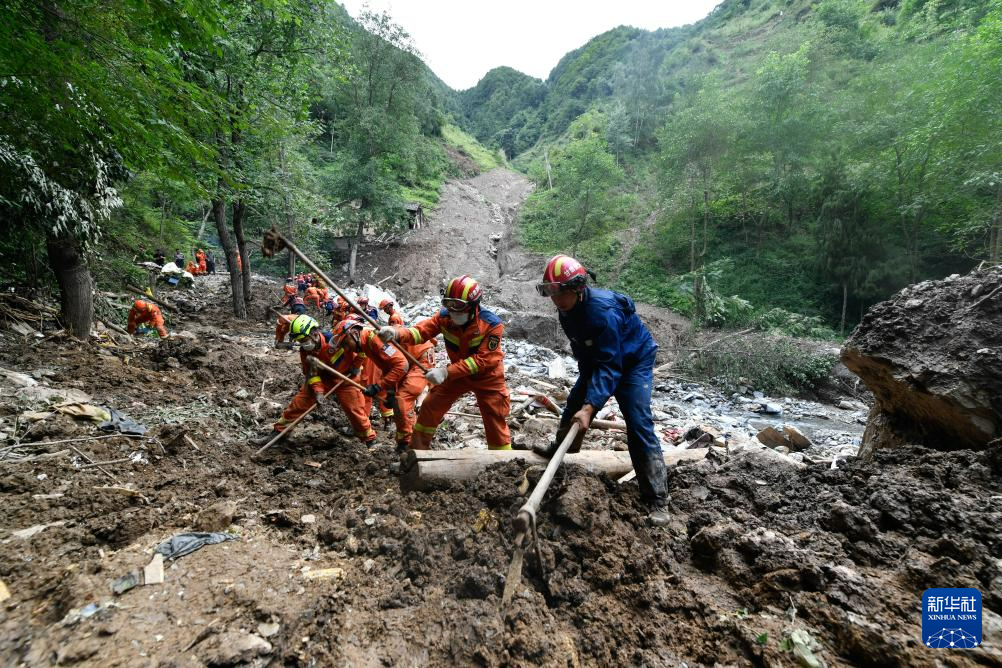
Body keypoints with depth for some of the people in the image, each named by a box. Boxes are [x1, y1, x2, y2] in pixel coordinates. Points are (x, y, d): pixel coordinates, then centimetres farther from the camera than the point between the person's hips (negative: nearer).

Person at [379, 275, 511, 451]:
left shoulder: (492, 324, -28)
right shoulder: (445, 316, -17)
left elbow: (483, 359, -31)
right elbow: (421, 330, -26)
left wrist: (446, 372, -38)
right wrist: (396, 333, -48)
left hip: (487, 376, -4)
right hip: (458, 372, 4)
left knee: (496, 422, -1)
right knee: (430, 406, 4)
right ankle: (417, 449, 23)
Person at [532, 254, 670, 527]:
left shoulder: (602, 310, -36)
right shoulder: (567, 309, -10)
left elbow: (609, 366, -38)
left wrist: (590, 406, -44)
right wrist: (586, 380, 3)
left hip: (633, 361, -8)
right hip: (597, 359, 8)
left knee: (638, 425, -17)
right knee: (574, 404, 13)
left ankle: (658, 501, -10)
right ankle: (560, 448, 41)